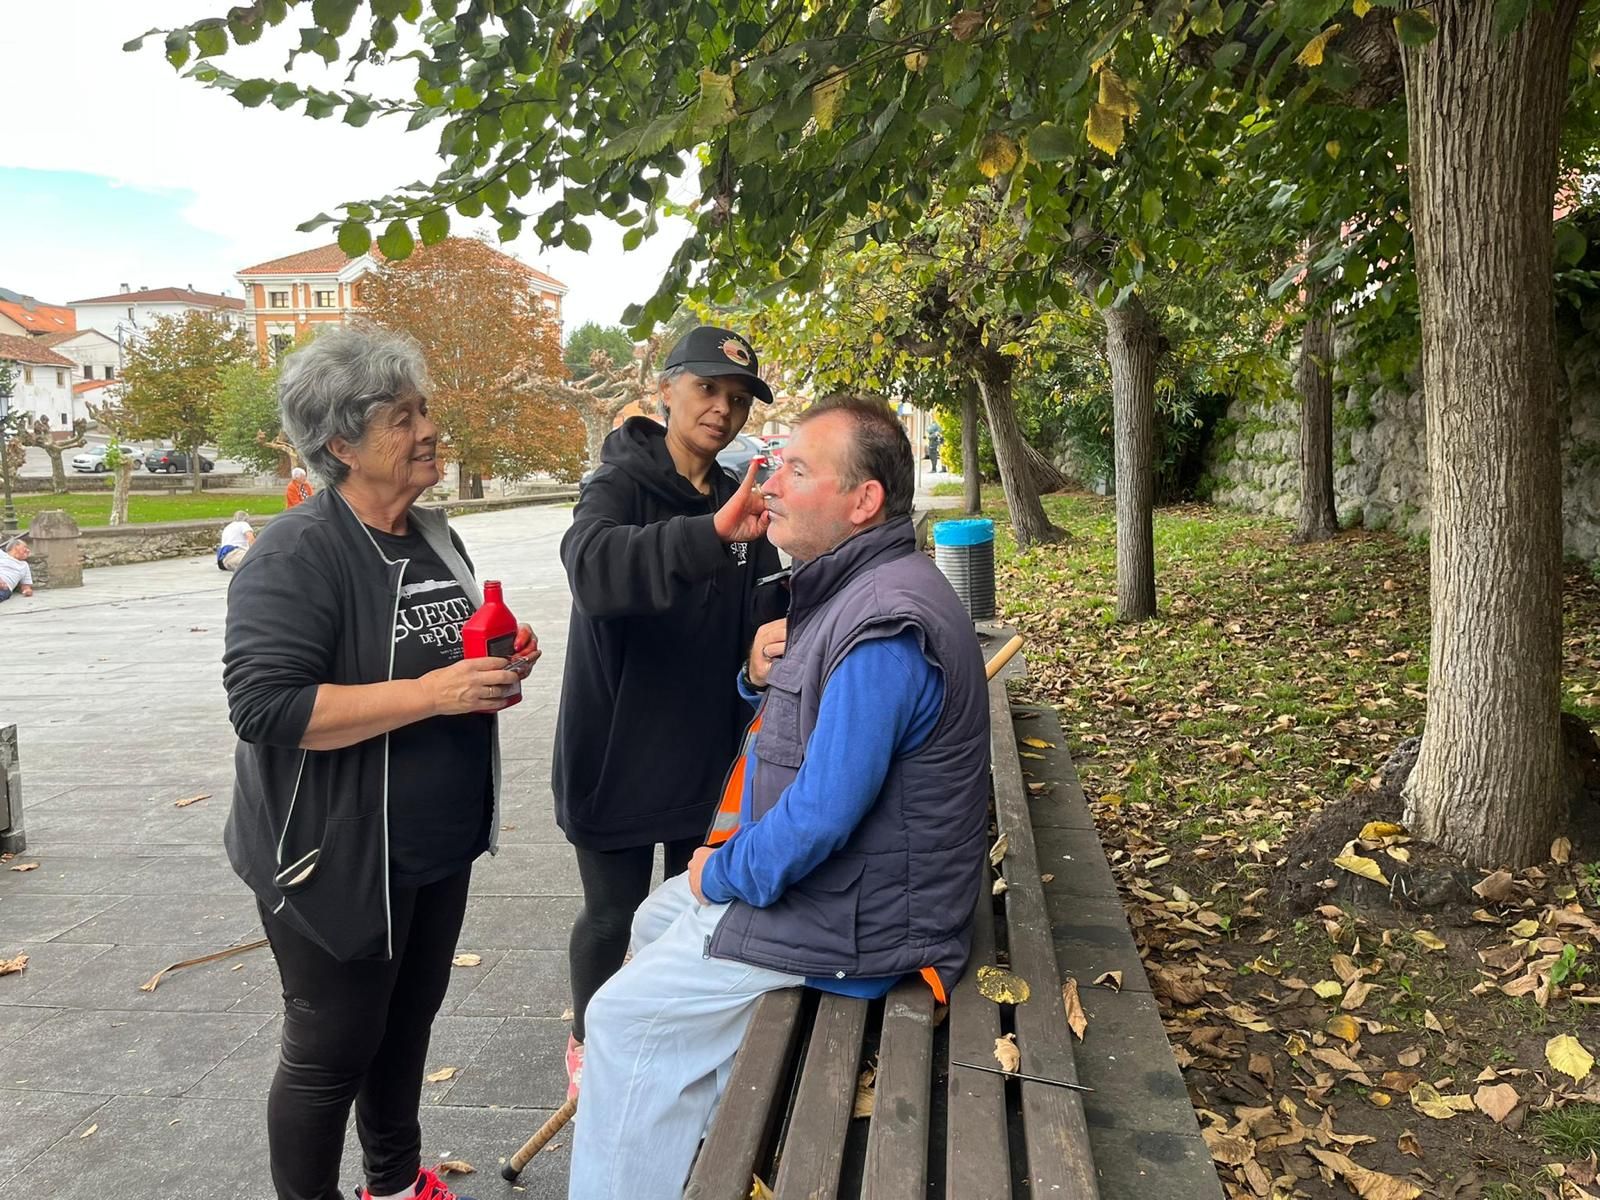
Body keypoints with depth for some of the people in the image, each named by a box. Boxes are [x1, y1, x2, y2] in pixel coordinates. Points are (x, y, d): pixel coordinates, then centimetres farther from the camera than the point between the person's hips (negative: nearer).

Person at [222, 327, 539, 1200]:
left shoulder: (432, 536, 7)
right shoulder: (297, 553, -20)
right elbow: (264, 705, -28)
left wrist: (500, 658, -2)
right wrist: (432, 692, -30)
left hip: (439, 848, 8)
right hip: (338, 858, -8)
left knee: (408, 1020, 23)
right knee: (330, 1050, 9)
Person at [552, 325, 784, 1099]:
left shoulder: (739, 499, 4)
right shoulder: (620, 484, -14)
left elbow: (766, 609, -2)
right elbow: (593, 566, -37)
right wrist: (711, 533, -51)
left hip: (708, 746, 5)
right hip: (617, 750, -5)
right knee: (613, 913, 8)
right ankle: (587, 1044, 35)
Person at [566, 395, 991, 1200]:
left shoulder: (883, 627, -29)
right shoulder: (852, 588, 5)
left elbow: (820, 817, -30)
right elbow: (794, 712, 16)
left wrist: (723, 874, -13)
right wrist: (761, 672, -8)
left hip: (848, 921, -10)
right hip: (815, 868, 10)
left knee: (625, 1016, -4)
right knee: (658, 918, 23)